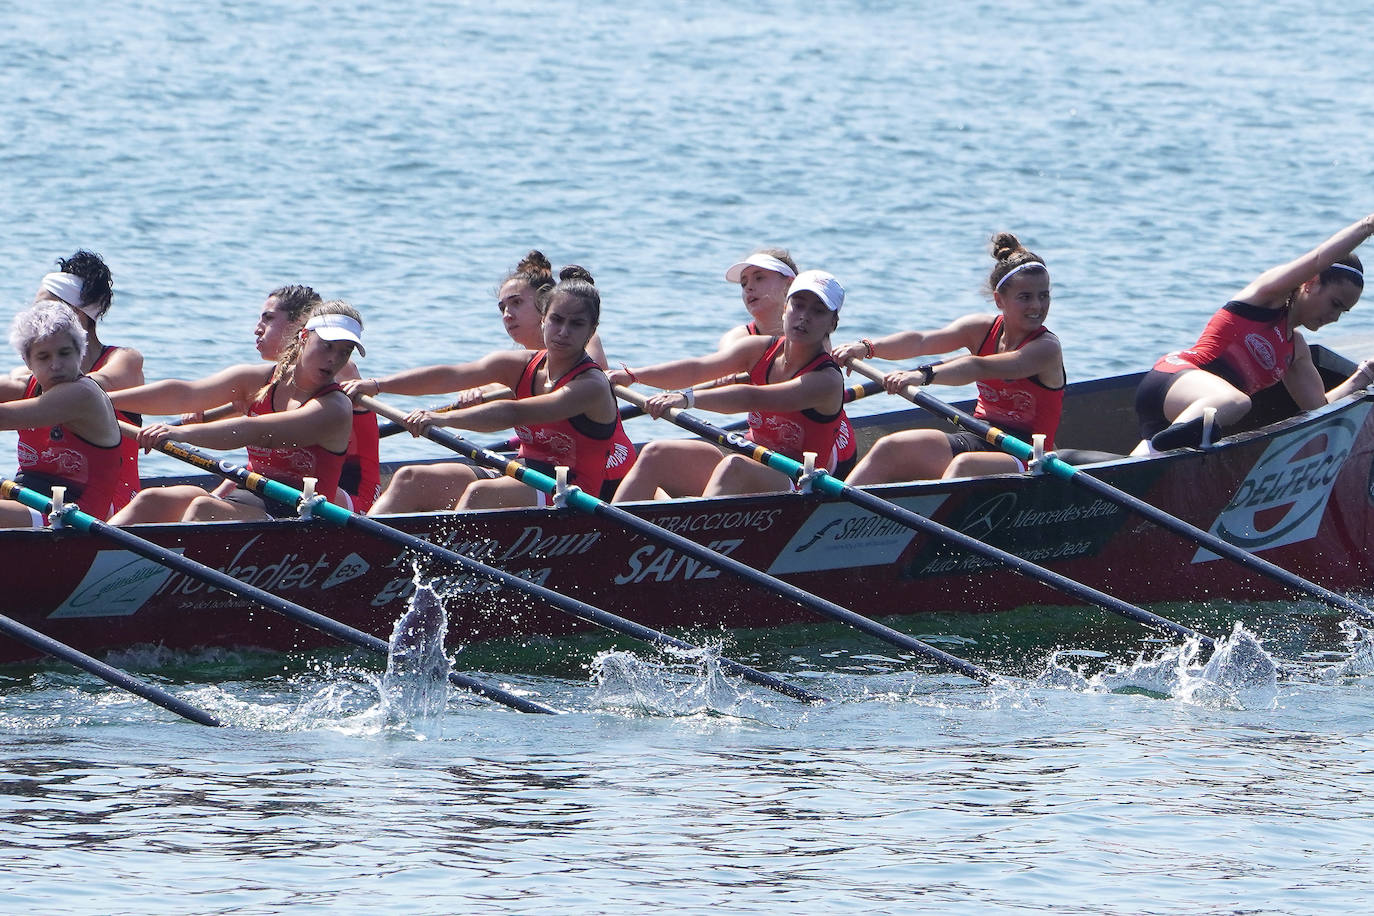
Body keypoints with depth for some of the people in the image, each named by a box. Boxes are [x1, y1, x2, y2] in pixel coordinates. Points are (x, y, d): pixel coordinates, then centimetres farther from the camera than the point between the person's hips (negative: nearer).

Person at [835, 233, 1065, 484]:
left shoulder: (1046, 347, -12)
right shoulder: (982, 329, 7)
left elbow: (980, 368, -28)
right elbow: (922, 341, -7)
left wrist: (924, 374, -41)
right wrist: (867, 348, -24)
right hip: (977, 440, 7)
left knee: (964, 466, -38)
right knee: (890, 449, -12)